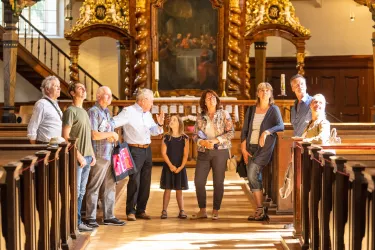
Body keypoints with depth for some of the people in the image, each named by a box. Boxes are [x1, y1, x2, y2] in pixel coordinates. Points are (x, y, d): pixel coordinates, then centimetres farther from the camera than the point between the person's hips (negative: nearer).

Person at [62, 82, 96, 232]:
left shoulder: (84, 112, 18)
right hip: (77, 158, -8)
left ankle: (78, 222, 14)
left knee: (81, 192, 10)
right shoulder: (71, 111, -8)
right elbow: (66, 136, -14)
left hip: (87, 158, 8)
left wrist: (92, 155, 14)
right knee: (75, 191, -6)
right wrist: (78, 155, -17)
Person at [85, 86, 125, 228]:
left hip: (109, 155, 9)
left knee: (110, 187, 12)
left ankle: (109, 216, 19)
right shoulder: (94, 112, -10)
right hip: (99, 155, -9)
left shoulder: (107, 112, 18)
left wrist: (112, 136, 8)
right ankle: (90, 218, 2)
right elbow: (94, 135, -18)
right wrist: (111, 134, -8)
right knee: (94, 187, -3)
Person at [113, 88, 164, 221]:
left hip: (147, 150, 8)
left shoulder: (147, 114, 16)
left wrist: (159, 124, 4)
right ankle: (131, 211, 2)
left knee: (146, 181, 9)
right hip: (135, 150, -8)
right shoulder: (128, 112, -9)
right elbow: (113, 123, -18)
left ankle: (141, 210, 17)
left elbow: (153, 131, 21)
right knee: (134, 181, -7)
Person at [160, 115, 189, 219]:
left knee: (179, 190, 6)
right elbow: (164, 153, -5)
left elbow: (185, 155, -3)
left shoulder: (184, 138, 0)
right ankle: (164, 211, 2)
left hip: (180, 168, 0)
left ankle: (181, 211, 7)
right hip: (168, 167, 0)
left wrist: (181, 167, -13)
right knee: (167, 189, 1)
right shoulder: (166, 137, 0)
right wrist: (170, 165, -14)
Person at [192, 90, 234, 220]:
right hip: (204, 152, 3)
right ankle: (202, 210, 9)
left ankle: (215, 211, 10)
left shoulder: (224, 114, 1)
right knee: (198, 181, -2)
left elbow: (231, 132, -6)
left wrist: (215, 140, -16)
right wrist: (203, 142, -12)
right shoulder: (200, 116, 8)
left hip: (220, 151, -3)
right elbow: (195, 135, 8)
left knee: (218, 182, 1)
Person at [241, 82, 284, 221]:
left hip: (265, 147, -5)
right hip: (251, 147, 5)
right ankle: (260, 210, 8)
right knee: (254, 179, 2)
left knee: (252, 175, -19)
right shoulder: (251, 110, 14)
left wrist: (266, 132, -27)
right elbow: (244, 130, 12)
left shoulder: (273, 109, 2)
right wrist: (243, 149, 4)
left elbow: (281, 126, -12)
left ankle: (260, 210, -12)